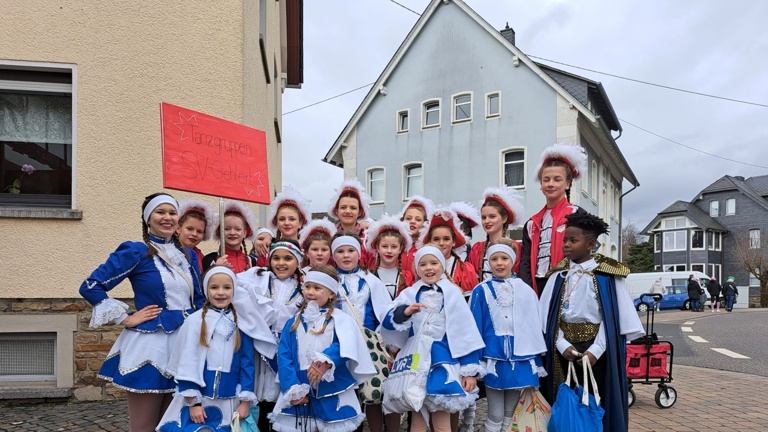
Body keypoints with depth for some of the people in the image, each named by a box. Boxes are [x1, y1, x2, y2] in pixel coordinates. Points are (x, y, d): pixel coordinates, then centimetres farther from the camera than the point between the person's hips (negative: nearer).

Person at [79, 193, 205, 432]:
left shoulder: (188, 255, 11)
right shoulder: (136, 251, -6)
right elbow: (90, 286, -8)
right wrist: (126, 319, -10)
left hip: (184, 345, 5)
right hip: (150, 346, -5)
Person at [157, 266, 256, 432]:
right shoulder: (195, 321, -8)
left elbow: (247, 363, 3)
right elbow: (187, 363, -6)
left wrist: (245, 401, 0)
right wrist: (193, 402, -8)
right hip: (199, 400, -2)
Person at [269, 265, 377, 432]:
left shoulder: (340, 320, -3)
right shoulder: (293, 323, 10)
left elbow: (345, 346, -22)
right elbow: (284, 357, 2)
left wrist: (325, 361, -40)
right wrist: (292, 389, -11)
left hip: (332, 395, -3)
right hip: (300, 394, 3)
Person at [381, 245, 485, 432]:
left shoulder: (452, 293, 0)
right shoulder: (409, 294, 5)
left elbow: (466, 332, -1)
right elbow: (388, 322, -5)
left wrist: (470, 370, -5)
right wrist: (405, 312, -26)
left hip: (443, 363, -2)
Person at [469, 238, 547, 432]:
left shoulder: (526, 291, 2)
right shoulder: (482, 291, -3)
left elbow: (534, 327, 7)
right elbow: (474, 328, -1)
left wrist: (537, 362, 7)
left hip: (519, 358, 2)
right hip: (494, 359, -2)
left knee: (511, 414, 13)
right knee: (495, 416, 5)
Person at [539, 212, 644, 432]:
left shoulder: (608, 275, -5)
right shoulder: (559, 274, 4)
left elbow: (612, 315, -8)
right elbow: (548, 315, 1)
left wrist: (595, 350, -16)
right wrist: (562, 344, -11)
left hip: (595, 349, -3)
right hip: (564, 349, 3)